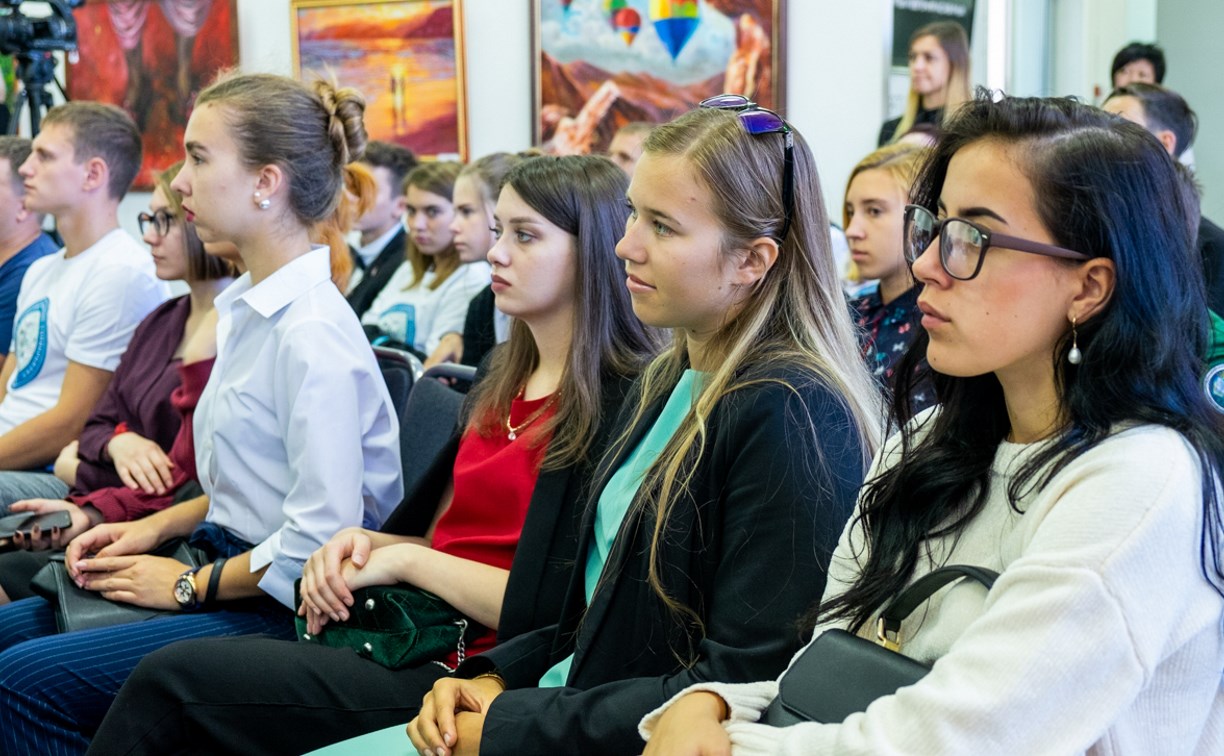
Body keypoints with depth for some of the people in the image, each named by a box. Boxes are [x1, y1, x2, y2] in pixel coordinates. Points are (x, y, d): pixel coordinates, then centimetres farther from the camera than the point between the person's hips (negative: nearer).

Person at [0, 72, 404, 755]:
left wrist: (188, 586, -12)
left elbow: (320, 538, -24)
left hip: (287, 613, -9)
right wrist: (160, 526, 8)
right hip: (236, 578, 10)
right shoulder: (251, 308, 11)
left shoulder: (311, 332, -21)